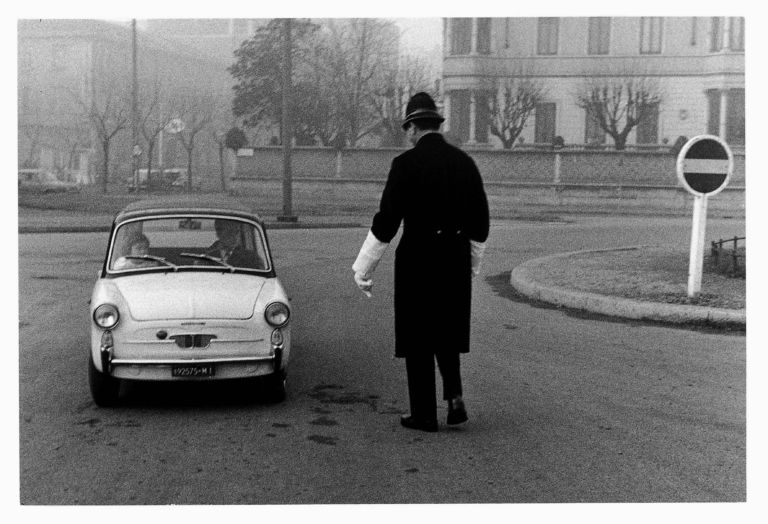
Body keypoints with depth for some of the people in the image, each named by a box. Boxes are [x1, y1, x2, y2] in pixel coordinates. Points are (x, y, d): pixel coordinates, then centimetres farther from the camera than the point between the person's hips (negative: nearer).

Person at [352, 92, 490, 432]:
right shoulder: (464, 162, 5)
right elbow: (480, 222, 10)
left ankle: (424, 415, 12)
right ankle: (455, 397, 6)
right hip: (456, 259, 5)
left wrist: (363, 269, -5)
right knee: (447, 332, 22)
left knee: (418, 339, 7)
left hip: (417, 258, -5)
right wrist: (472, 263, 24)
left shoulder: (406, 163, -11)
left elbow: (386, 221, -13)